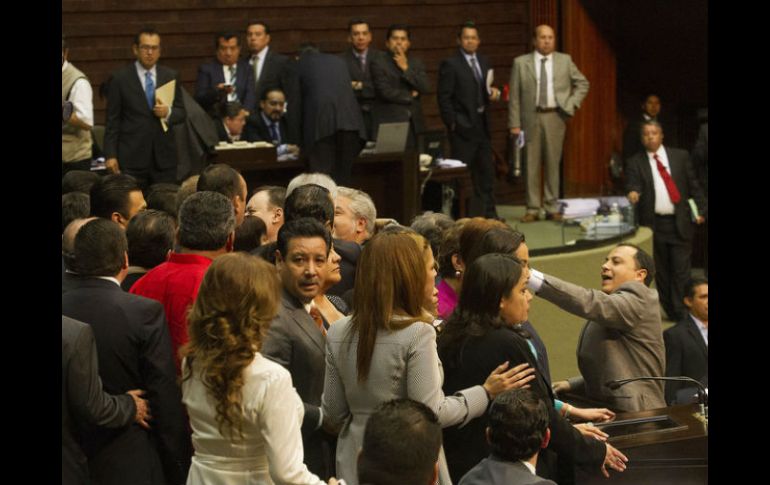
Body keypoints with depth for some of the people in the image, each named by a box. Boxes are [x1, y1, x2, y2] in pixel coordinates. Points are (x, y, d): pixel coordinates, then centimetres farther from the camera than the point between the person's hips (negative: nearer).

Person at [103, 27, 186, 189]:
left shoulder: (171, 76, 10)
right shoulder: (120, 78, 2)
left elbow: (181, 113, 12)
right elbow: (112, 120, 1)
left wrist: (168, 112, -11)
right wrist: (110, 155, -5)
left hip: (164, 157, 3)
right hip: (132, 157, -2)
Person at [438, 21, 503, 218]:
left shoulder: (483, 62, 13)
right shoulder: (450, 64, -8)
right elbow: (444, 97, -10)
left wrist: (493, 93, -1)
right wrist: (452, 123, -13)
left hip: (482, 124, 7)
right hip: (463, 126, -7)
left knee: (486, 172, 9)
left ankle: (489, 213, 16)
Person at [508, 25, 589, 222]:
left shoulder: (565, 60, 8)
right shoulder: (521, 63, 3)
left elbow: (582, 83, 16)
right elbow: (514, 96, 2)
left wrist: (571, 104, 2)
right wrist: (514, 124, -4)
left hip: (555, 117, 1)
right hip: (531, 118, -1)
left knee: (553, 163, 3)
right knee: (531, 165, 1)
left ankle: (552, 208, 10)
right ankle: (533, 209, 8)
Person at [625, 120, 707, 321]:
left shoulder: (680, 156, 7)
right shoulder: (635, 163, 4)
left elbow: (693, 186, 8)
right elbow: (633, 185, -8)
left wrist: (700, 210, 0)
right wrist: (633, 194, -31)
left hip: (680, 223, 0)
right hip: (653, 224, 0)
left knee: (681, 270, -4)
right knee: (661, 272, 6)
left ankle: (682, 313, -1)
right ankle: (669, 312, 14)